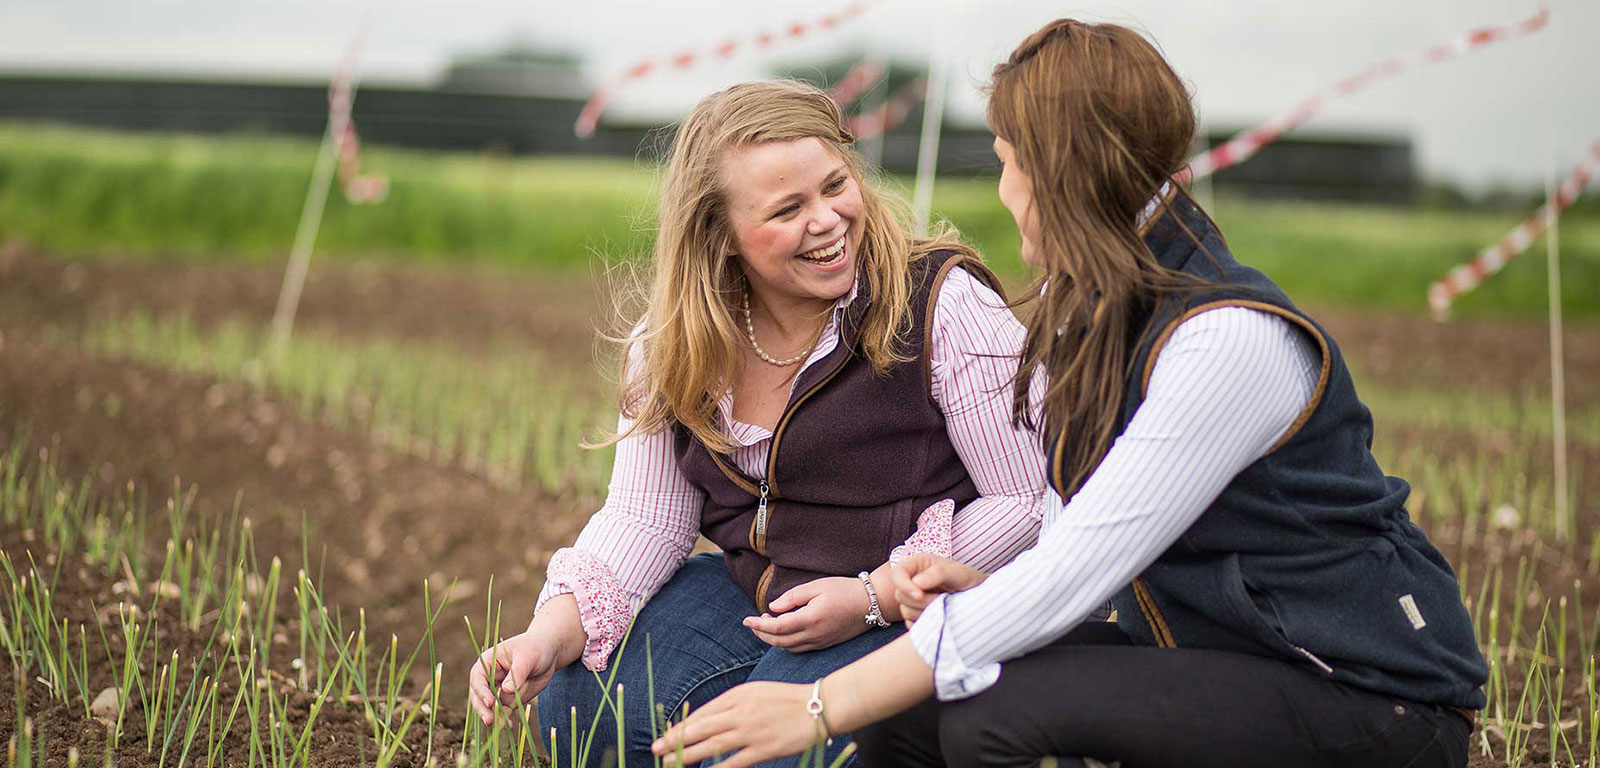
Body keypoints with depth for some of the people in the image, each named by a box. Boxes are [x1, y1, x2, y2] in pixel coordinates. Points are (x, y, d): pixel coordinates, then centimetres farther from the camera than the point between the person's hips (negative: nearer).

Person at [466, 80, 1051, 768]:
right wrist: (554, 634, -18)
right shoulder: (673, 343, -1)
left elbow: (1031, 502, -15)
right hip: (752, 593, 5)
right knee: (578, 707, -11)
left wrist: (875, 597, -23)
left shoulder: (943, 306, -16)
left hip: (911, 608, -5)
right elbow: (645, 517, 0)